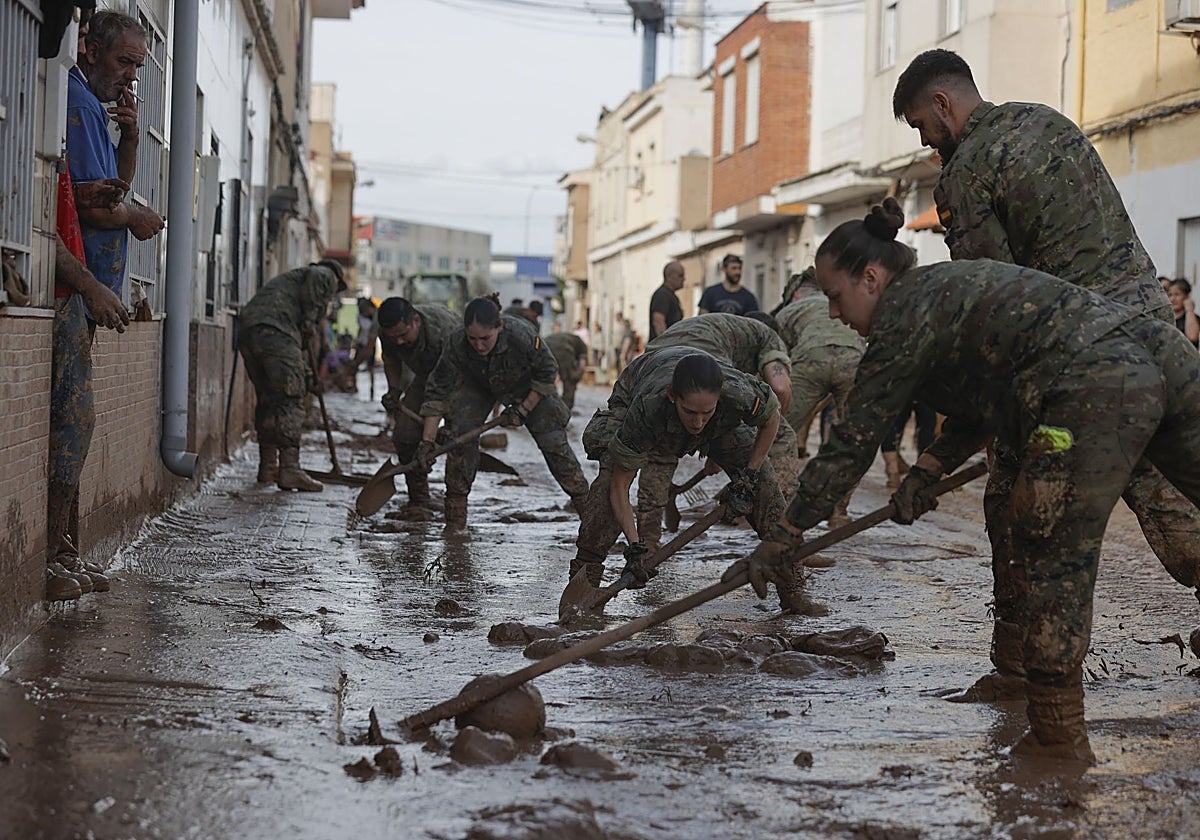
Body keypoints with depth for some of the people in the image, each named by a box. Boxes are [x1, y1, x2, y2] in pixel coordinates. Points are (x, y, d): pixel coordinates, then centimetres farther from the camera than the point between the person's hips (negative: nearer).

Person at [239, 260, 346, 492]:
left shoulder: (291, 277, 40)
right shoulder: (325, 275, 18)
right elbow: (315, 278, -8)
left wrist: (306, 372, 31)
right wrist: (310, 319, -1)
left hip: (246, 328, 9)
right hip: (274, 331, -8)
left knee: (267, 399, 17)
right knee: (291, 401, -7)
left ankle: (268, 468, 22)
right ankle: (289, 470, -12)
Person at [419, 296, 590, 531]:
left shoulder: (522, 335, -41)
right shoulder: (457, 344, -35)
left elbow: (547, 373, -21)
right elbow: (437, 392, -28)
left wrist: (523, 410, -20)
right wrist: (427, 441, -32)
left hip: (528, 385, -1)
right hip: (478, 384, 1)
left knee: (552, 439, -9)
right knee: (461, 435, -15)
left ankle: (584, 501, 4)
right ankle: (455, 514, -6)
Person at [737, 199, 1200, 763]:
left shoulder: (906, 314, 0)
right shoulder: (946, 285, 27)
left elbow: (853, 442, 2)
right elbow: (986, 399, 33)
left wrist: (784, 537, 8)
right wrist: (928, 469, 24)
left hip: (1096, 391, -10)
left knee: (1051, 559, -1)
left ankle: (1057, 737, 3)